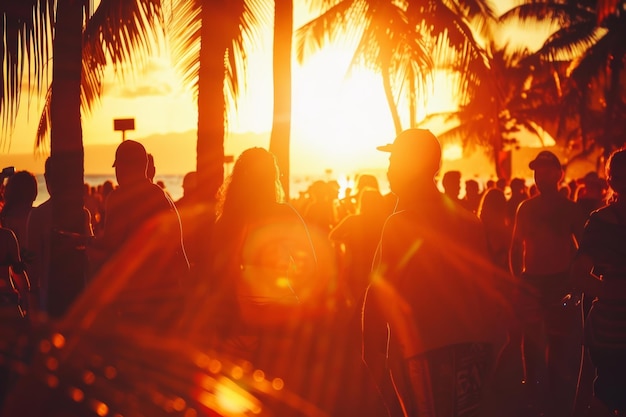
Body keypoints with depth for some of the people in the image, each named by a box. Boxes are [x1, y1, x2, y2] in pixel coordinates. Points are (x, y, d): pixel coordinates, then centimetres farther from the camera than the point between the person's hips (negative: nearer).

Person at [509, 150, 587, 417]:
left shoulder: (570, 209, 0)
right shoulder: (526, 208, 6)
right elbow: (516, 247, 8)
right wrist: (517, 279, -3)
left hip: (562, 283, -2)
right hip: (531, 283, 2)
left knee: (563, 347, 2)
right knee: (532, 344, 6)